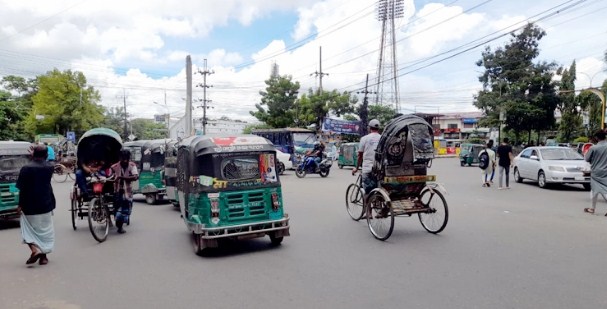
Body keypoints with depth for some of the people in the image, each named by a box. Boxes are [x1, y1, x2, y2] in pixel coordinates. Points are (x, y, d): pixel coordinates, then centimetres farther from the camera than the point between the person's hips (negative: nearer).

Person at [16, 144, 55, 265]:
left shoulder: (26, 168, -12)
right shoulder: (49, 167, -1)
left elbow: (22, 189, -11)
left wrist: (20, 205, -4)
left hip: (30, 206, -3)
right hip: (46, 205, 3)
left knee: (29, 229, 11)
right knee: (45, 230, 12)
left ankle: (35, 250, -9)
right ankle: (43, 256, 14)